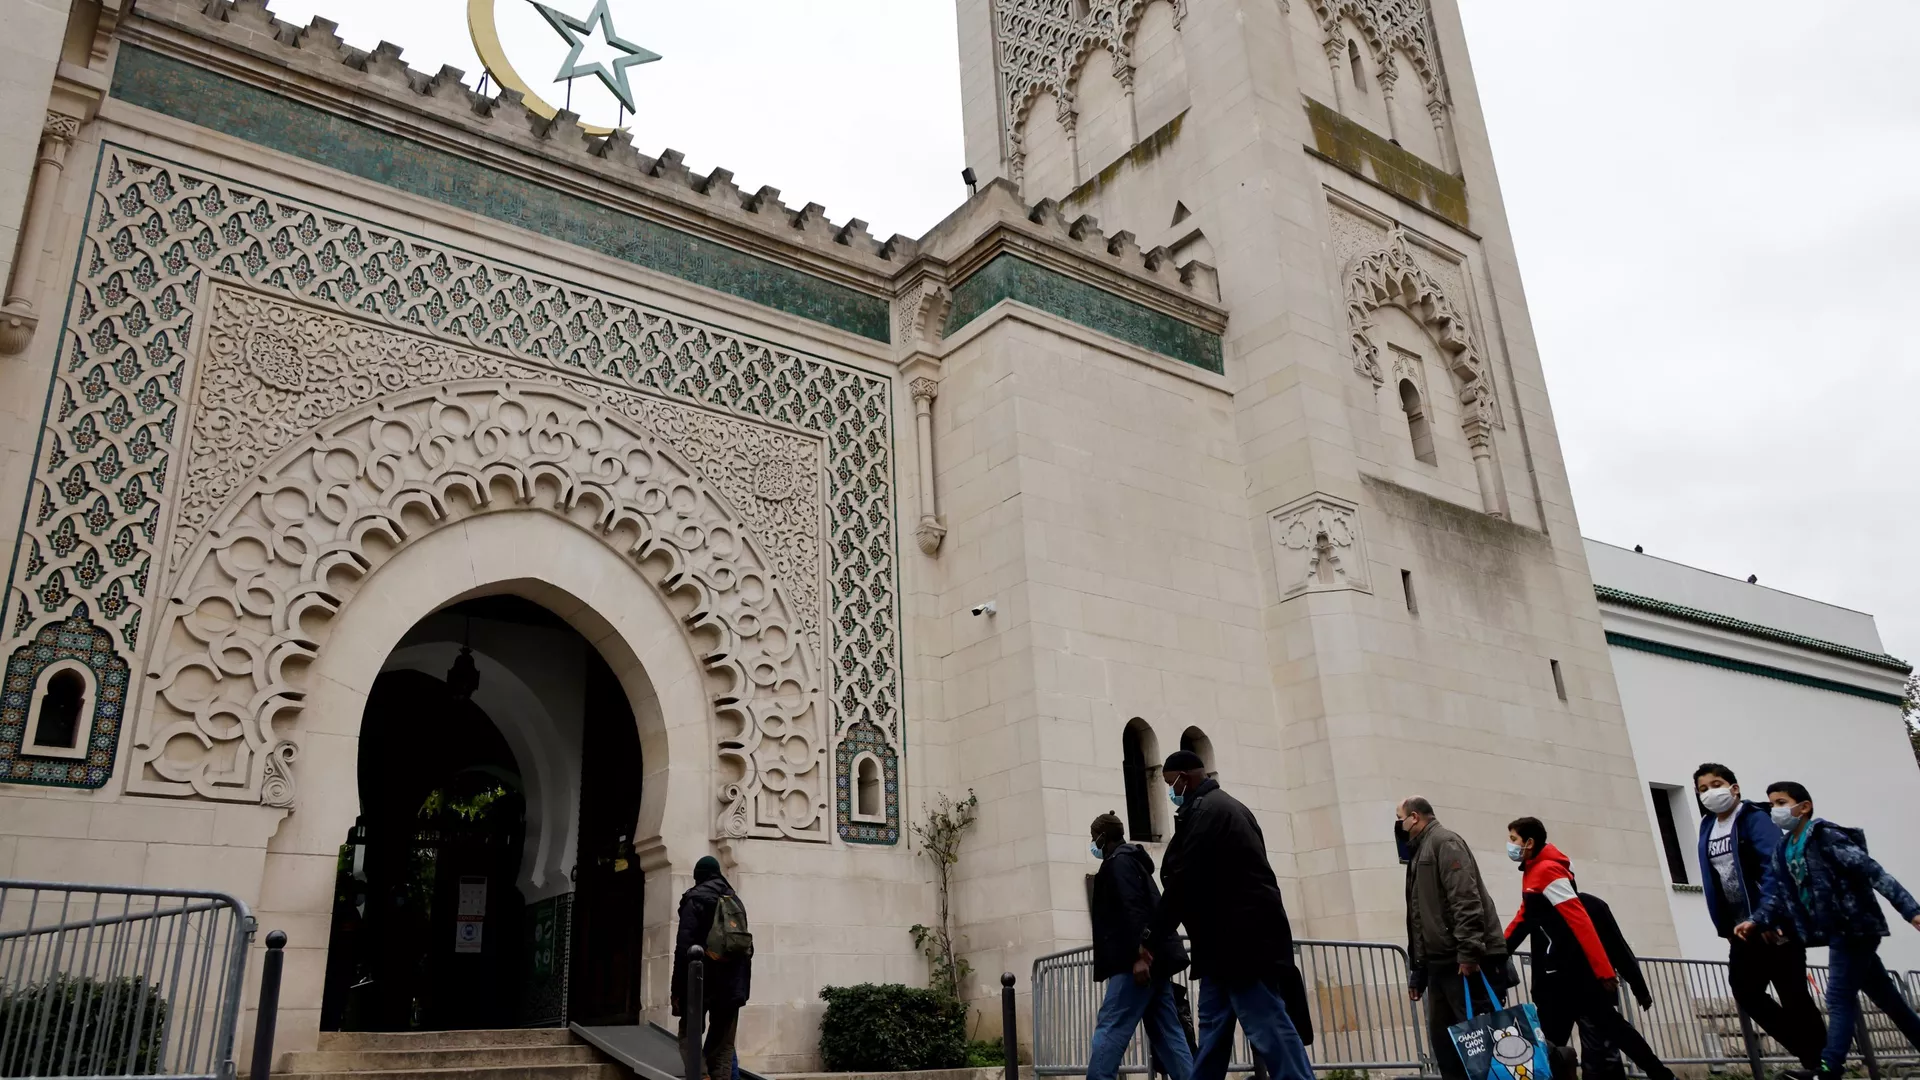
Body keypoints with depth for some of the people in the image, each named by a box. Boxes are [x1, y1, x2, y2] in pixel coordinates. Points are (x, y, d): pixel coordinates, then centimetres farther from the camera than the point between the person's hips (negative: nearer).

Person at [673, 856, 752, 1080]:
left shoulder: (695, 899, -3)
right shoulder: (734, 899, 14)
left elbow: (684, 946, -13)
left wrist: (677, 988, -12)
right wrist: (743, 985, 14)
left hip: (702, 979, -5)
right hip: (732, 983, 5)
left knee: (689, 1032, 9)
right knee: (724, 1043, 9)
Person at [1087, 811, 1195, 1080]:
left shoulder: (1118, 862, -5)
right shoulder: (1131, 859, 24)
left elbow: (1133, 911, -18)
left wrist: (1139, 956, -25)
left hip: (1138, 962, -10)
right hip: (1155, 961, 10)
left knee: (1109, 1029, -11)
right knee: (1167, 1034, 6)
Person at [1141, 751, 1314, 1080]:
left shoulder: (1202, 812, -13)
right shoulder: (1225, 806, 20)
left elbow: (1183, 884, -17)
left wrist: (1148, 941, -10)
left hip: (1240, 939, -11)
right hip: (1241, 937, 11)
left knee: (1269, 1030, -9)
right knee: (1213, 1029, 12)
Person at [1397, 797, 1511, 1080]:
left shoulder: (1444, 841, -5)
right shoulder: (1420, 853, 23)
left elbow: (1467, 900, -18)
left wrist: (1468, 953, -26)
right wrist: (1417, 970, 21)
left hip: (1467, 961, -10)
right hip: (1440, 963, 10)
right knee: (1442, 1039, 7)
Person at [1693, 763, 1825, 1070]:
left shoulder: (1753, 818, -9)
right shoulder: (1707, 828, 12)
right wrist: (1725, 927, 10)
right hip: (1743, 928, 7)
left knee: (1793, 995, -2)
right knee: (1745, 991, 4)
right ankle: (1810, 1056, 16)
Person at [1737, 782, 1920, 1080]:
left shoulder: (1825, 836, -12)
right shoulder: (1783, 852, 11)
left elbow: (1873, 872, -16)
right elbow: (1779, 897, 8)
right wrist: (1756, 922, -8)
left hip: (1854, 927, -8)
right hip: (1840, 931, 8)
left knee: (1839, 999, -11)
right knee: (1887, 999, 15)